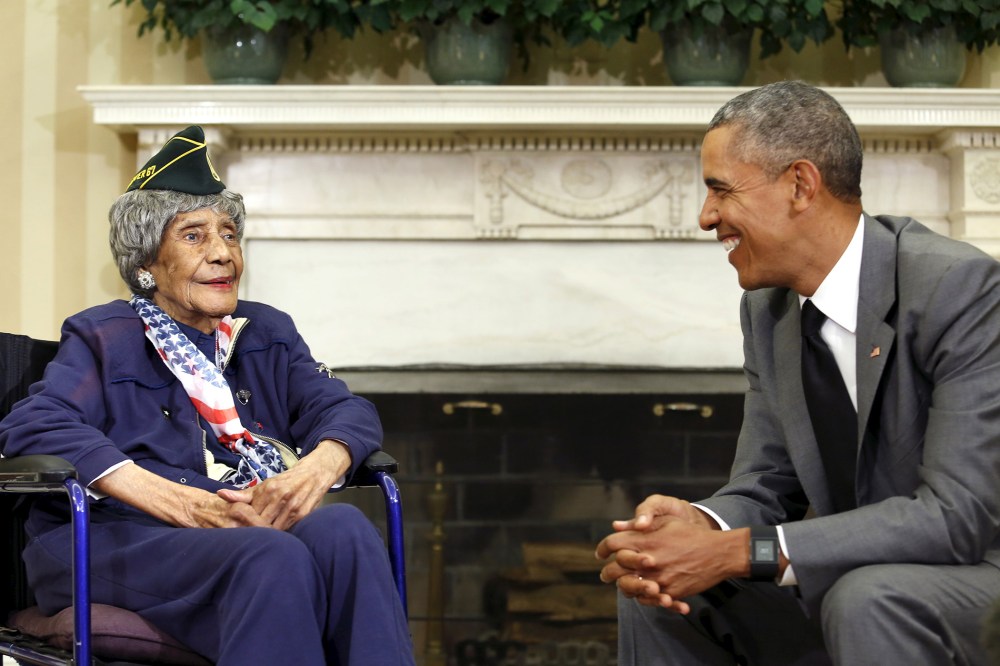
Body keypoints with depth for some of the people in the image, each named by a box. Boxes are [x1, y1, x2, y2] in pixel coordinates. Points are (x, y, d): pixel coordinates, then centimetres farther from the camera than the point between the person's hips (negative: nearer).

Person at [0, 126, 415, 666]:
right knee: (274, 558, -35)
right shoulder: (105, 338, 10)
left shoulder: (266, 333, 25)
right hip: (124, 537, -4)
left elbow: (343, 409, 12)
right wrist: (181, 503, -22)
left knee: (343, 529, -31)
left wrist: (317, 469, -17)